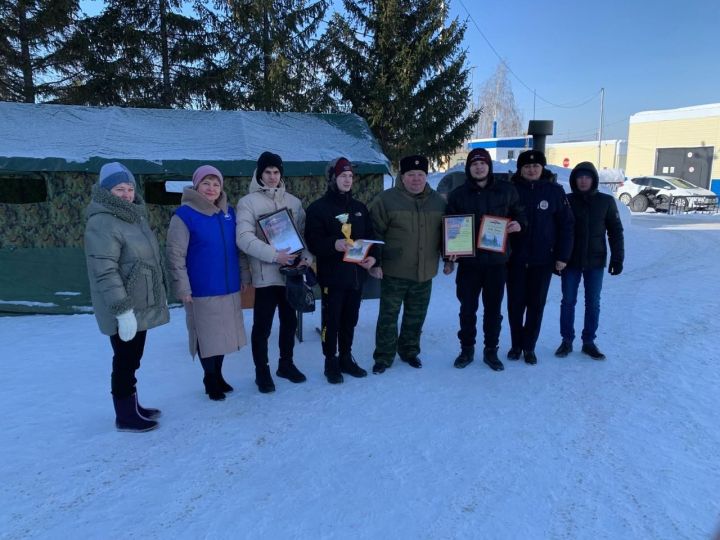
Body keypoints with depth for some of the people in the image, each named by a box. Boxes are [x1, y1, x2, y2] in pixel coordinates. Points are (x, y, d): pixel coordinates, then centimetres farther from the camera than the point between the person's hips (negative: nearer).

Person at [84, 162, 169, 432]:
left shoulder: (135, 216, 12)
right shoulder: (101, 223, -17)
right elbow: (105, 272, -23)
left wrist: (157, 295, 23)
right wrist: (123, 310, -26)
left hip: (141, 304, 9)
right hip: (125, 309, -9)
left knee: (132, 358, 18)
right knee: (125, 360, 2)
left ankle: (132, 406, 32)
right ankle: (125, 415, 16)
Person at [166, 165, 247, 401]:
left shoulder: (228, 212, 8)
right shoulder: (184, 215, -10)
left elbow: (237, 247, 17)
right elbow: (175, 255, -12)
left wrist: (242, 276, 15)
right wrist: (182, 288, -14)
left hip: (229, 287, 6)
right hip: (202, 290, -5)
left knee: (223, 334, 14)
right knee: (206, 337, 5)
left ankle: (218, 375, 33)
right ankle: (210, 380, 23)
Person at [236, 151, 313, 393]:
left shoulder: (293, 202, 11)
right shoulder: (248, 202, -3)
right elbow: (244, 238, -15)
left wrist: (306, 256, -8)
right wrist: (274, 255, -23)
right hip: (266, 274, -4)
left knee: (289, 321, 15)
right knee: (262, 325, 3)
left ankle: (286, 364, 33)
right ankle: (262, 371, 19)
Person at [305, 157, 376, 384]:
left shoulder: (359, 207, 13)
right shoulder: (318, 208, -5)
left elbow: (370, 236, 15)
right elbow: (313, 241, -13)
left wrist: (372, 256, -3)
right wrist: (334, 245, -30)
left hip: (356, 274, 5)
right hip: (332, 276, -5)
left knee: (350, 320, 15)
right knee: (331, 321, 3)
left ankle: (346, 359, 29)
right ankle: (331, 363, 17)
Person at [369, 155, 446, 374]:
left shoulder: (438, 201, 7)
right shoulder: (386, 199, -8)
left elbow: (445, 232, 17)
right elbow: (374, 233, -9)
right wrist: (375, 262, -13)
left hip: (425, 273, 4)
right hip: (394, 272, -4)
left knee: (416, 316, 16)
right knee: (388, 316, 5)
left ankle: (410, 351, 34)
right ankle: (383, 356, 19)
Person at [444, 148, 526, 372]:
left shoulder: (506, 191, 4)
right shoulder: (458, 194, 1)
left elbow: (519, 213, 17)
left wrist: (519, 224, -8)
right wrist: (449, 258, -6)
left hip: (497, 260, 1)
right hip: (468, 261, 0)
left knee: (493, 308, 9)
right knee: (467, 308, 7)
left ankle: (491, 351, 23)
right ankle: (467, 349, 22)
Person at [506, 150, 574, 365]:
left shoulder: (555, 191, -1)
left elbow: (566, 225, 0)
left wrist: (562, 256, -3)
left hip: (543, 260, 0)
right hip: (515, 259, 0)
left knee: (536, 305, 9)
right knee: (515, 304, 8)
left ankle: (529, 347, 22)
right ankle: (516, 345, 24)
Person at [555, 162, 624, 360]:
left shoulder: (606, 201, 0)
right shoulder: (567, 200, -1)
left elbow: (615, 231, 4)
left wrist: (617, 258, -2)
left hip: (595, 262, 1)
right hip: (570, 261, 0)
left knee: (593, 303, 7)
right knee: (568, 301, 5)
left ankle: (589, 342, 18)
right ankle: (567, 340, 16)